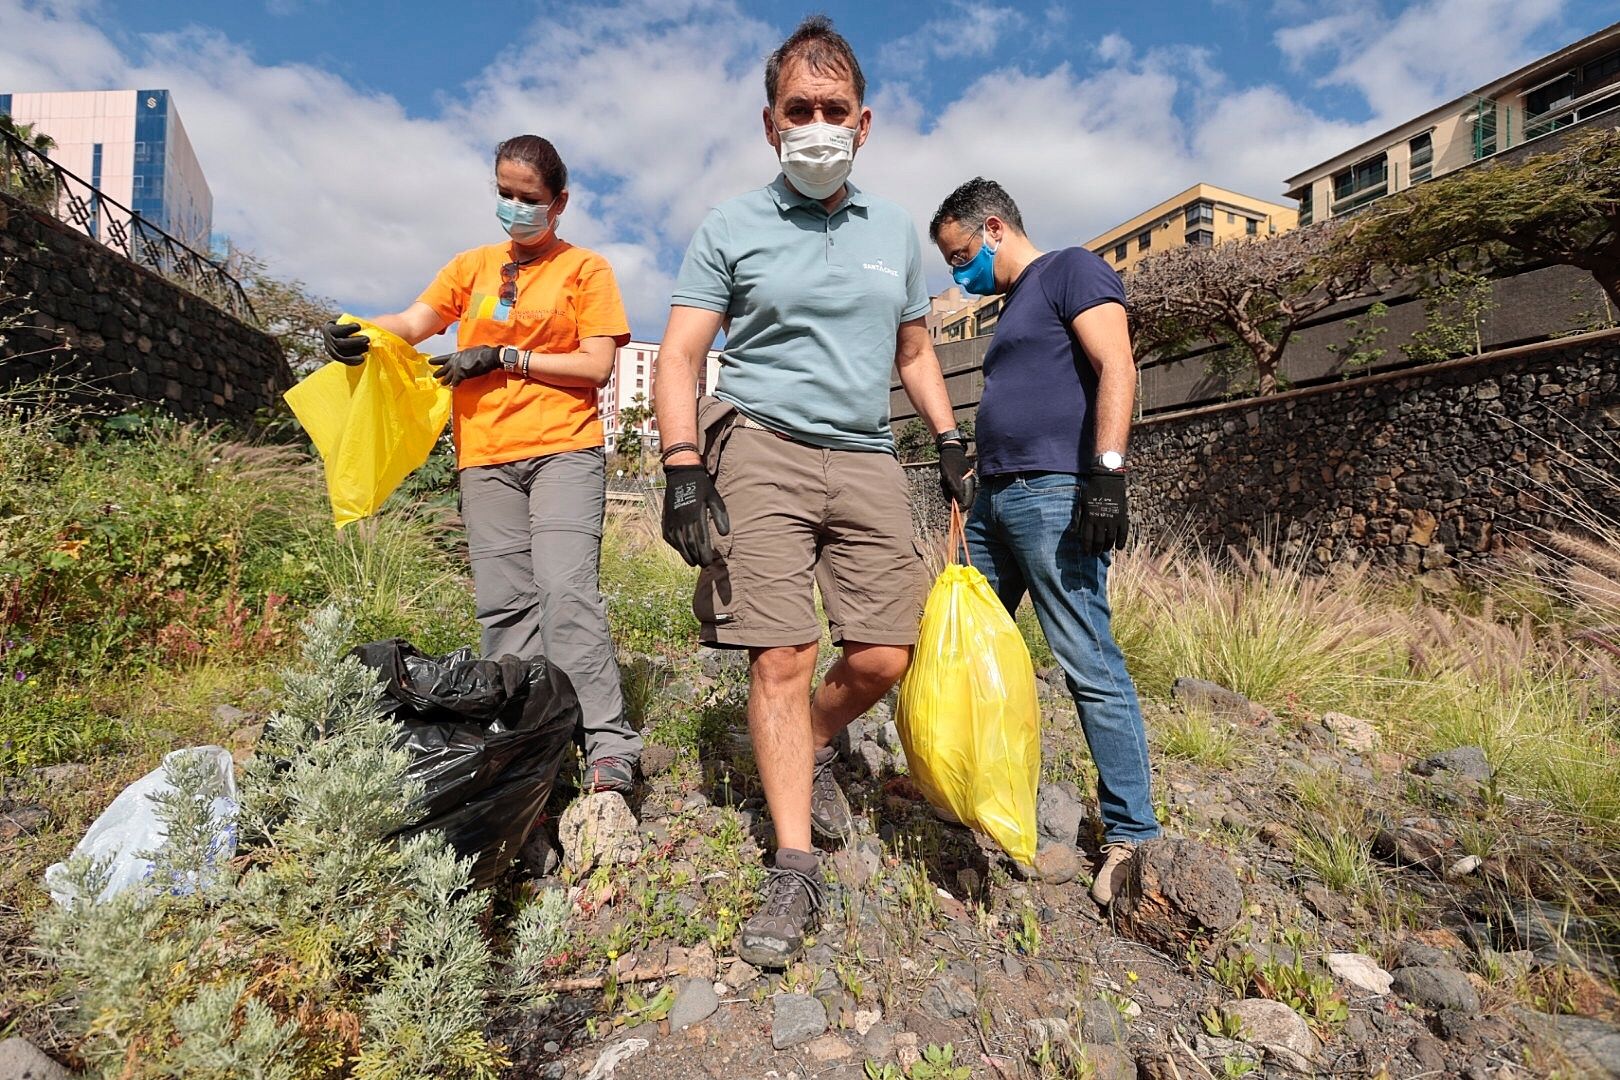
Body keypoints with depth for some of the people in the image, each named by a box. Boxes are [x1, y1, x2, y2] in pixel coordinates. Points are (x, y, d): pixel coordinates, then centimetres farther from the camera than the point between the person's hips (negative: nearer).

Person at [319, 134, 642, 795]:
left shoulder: (585, 269, 9)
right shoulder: (473, 266, 20)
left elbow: (596, 365, -2)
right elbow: (415, 323, 8)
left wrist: (502, 357, -7)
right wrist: (359, 331, -13)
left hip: (563, 450, -4)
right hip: (486, 458, 4)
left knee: (566, 590, -17)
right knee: (503, 604, 1)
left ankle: (609, 746, -14)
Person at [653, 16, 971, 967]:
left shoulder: (897, 231, 17)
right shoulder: (731, 229, 6)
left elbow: (914, 353, 24)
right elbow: (680, 358, 1)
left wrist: (951, 441, 12)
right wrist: (683, 470, -12)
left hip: (868, 459, 4)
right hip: (763, 449, -3)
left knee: (885, 659, -2)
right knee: (781, 659, -8)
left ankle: (813, 752, 30)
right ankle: (796, 871, 5)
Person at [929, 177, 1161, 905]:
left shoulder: (1071, 270, 1)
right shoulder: (1011, 306, 26)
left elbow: (1116, 368, -13)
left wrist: (1107, 474, -23)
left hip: (1053, 493, -9)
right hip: (994, 498, 9)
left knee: (1090, 666, -7)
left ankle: (1132, 832, 4)